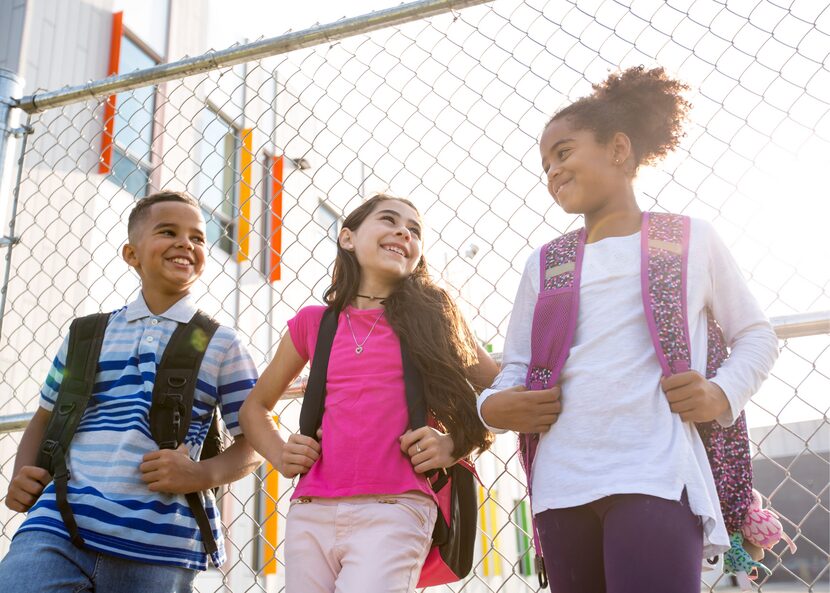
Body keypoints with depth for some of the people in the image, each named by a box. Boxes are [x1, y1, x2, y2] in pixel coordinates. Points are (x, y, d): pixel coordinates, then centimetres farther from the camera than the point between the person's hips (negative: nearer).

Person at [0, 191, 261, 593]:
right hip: (57, 528, 2)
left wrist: (201, 475, -12)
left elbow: (253, 443, 6)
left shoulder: (221, 345, 7)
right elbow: (46, 418, 23)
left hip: (159, 548, -1)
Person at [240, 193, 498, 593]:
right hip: (310, 515, 3)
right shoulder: (313, 322, 12)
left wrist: (455, 444, -4)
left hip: (393, 512, -3)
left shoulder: (431, 316, 7)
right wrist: (280, 456, 6)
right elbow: (254, 407, 24)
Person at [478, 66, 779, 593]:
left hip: (657, 476, -3)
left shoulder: (691, 239, 10)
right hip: (562, 485, 4)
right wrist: (492, 405, -5)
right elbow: (516, 369, 17)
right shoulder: (544, 265, 17)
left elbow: (756, 334, 14)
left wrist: (724, 394, -5)